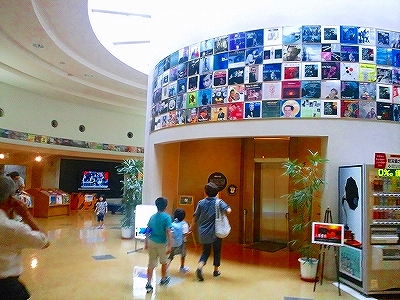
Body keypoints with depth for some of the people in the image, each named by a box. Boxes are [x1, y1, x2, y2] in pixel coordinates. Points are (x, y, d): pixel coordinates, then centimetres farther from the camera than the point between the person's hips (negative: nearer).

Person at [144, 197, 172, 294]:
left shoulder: (152, 217, 3)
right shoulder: (167, 217, -14)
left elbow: (148, 231, 8)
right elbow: (168, 232, -18)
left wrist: (146, 242, 18)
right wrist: (169, 245, -17)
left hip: (151, 242, 4)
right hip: (162, 243, -4)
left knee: (151, 264, 9)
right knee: (164, 262, 20)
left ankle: (149, 284, 2)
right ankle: (163, 279, 37)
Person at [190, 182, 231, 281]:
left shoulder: (201, 202, -2)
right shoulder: (219, 202, -10)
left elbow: (195, 217, 0)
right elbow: (228, 211, -23)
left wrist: (191, 227, 11)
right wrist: (229, 208, 0)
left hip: (203, 233, 2)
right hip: (215, 233, -2)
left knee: (206, 251, 15)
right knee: (217, 251, 18)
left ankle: (200, 267, -8)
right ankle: (216, 270, 28)